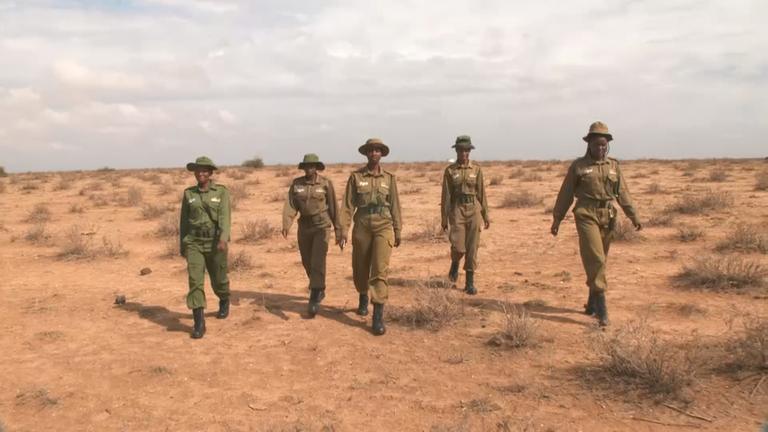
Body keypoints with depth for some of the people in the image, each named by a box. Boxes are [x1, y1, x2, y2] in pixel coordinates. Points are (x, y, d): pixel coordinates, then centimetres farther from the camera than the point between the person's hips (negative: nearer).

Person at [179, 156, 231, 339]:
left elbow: (225, 217, -16)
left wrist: (223, 240, -31)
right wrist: (182, 246, 13)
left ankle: (224, 302, 47)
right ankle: (199, 324, -12)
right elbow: (184, 221, 11)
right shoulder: (188, 193, 4)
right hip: (194, 244, 1)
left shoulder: (221, 192, -4)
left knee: (218, 280, 13)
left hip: (215, 243, -1)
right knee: (195, 281, -13)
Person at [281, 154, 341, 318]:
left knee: (318, 262, -16)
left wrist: (338, 230, -1)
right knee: (307, 262, 14)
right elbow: (290, 205, -9)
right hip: (304, 227, 4)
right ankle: (319, 290, 38)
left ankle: (314, 299, -15)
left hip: (322, 226, -4)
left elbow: (333, 207, -2)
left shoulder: (326, 184, -6)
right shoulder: (296, 183, -1)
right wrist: (286, 225, -24)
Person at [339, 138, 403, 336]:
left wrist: (398, 232, 9)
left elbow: (395, 206, 8)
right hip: (362, 228, 1)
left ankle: (378, 318, -12)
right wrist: (343, 232, -7)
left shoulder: (389, 178, 5)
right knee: (360, 269, 13)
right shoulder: (356, 176, 1)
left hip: (384, 228, -1)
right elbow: (347, 205, -1)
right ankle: (363, 299, 43)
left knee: (380, 270, -12)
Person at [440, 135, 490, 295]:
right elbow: (446, 195, 1)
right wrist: (444, 218, 0)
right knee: (458, 247, -10)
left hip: (474, 210, 1)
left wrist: (486, 215, 4)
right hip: (457, 210, -1)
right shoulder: (450, 170, 2)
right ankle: (455, 264, 26)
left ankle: (470, 283, 10)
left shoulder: (476, 169, 5)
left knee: (472, 247, 1)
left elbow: (481, 193, 7)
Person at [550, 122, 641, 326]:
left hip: (608, 218, 4)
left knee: (598, 260, 11)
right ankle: (601, 308, -11)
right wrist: (556, 219, 1)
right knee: (595, 259, -13)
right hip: (587, 216, -4)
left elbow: (623, 193, 10)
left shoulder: (613, 166, 11)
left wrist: (634, 216, 2)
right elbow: (565, 195, 2)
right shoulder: (578, 166, 0)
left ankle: (592, 302, 26)